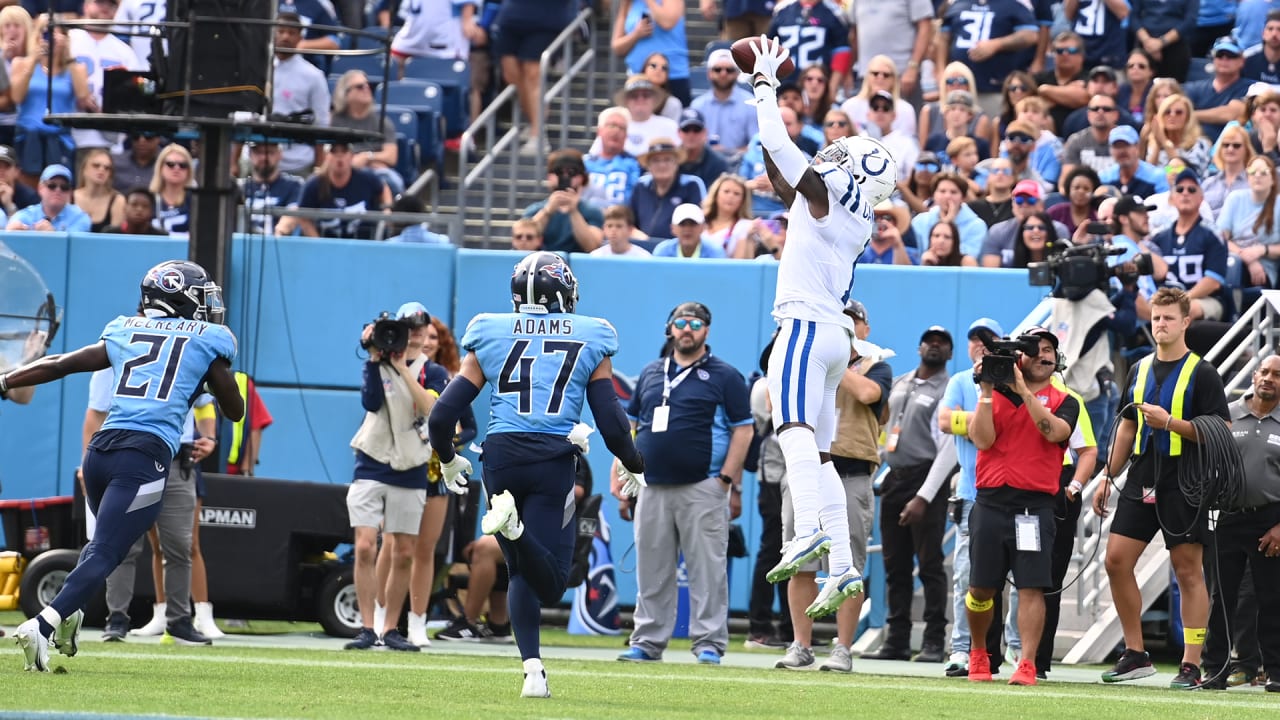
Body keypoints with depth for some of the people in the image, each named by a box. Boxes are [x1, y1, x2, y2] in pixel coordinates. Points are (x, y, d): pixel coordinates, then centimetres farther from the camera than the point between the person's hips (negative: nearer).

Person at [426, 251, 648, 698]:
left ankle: (533, 669, 1)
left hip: (501, 457, 2)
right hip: (554, 459, -2)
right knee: (550, 583, -2)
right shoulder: (590, 342, 6)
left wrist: (448, 460, 27)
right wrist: (634, 469, 23)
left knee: (522, 572, 15)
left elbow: (442, 416, 7)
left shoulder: (490, 337, 8)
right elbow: (611, 423, 4)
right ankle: (514, 525, -32)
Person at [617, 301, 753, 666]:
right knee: (652, 571, 6)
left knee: (707, 569, -6)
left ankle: (709, 643, -5)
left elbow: (743, 430, -1)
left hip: (703, 488, -5)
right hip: (653, 488, 5)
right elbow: (631, 426, 21)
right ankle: (648, 641, 11)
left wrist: (728, 482, -10)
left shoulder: (724, 376, 3)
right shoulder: (651, 373, 17)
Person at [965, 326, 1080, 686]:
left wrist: (1024, 391, -14)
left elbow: (1054, 431, -12)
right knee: (981, 588, 6)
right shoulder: (995, 396, 12)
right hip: (991, 502, 2)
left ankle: (1027, 665, -14)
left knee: (1031, 587, -11)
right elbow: (982, 439, -2)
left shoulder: (1064, 402, 9)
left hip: (1035, 504, -2)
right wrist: (986, 391, -8)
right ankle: (978, 655, 26)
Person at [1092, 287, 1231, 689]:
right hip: (1141, 484, 6)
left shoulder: (1201, 374, -4)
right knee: (1117, 561, 0)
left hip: (1183, 487, -6)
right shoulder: (1140, 370, 13)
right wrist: (1109, 476, 17)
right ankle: (1135, 655, 10)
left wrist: (1170, 422, -18)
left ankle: (1191, 665, -1)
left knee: (1189, 571, -4)